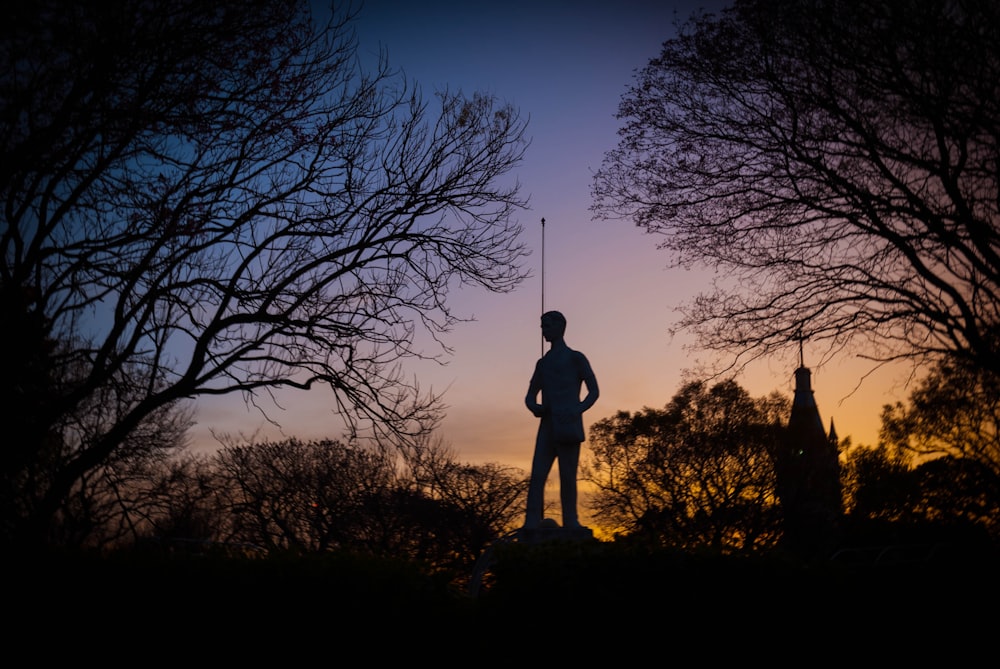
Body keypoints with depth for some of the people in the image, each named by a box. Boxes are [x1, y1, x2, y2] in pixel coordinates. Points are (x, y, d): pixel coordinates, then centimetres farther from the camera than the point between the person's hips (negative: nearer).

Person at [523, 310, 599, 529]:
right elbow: (530, 396, 26)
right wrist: (535, 407, 1)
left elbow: (594, 391, 4)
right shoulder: (542, 363, 24)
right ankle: (531, 526, -14)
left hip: (568, 426, -4)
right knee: (537, 476, -8)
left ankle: (570, 523, -2)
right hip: (547, 427, 4)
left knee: (567, 478, -7)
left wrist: (577, 410, -14)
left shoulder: (575, 358, 8)